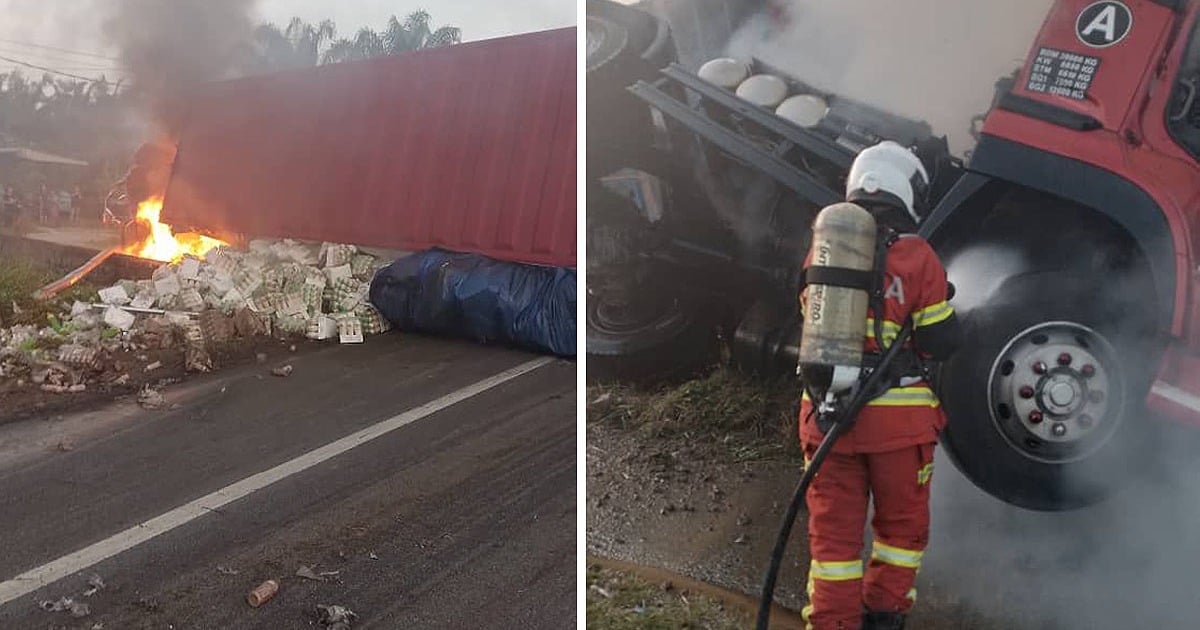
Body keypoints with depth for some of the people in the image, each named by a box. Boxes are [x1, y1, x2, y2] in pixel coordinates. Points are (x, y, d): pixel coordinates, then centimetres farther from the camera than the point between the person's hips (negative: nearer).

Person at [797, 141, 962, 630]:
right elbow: (941, 343, -6)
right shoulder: (916, 256, -9)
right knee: (902, 523, 18)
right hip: (898, 415, -2)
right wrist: (941, 297, 12)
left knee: (834, 529, 11)